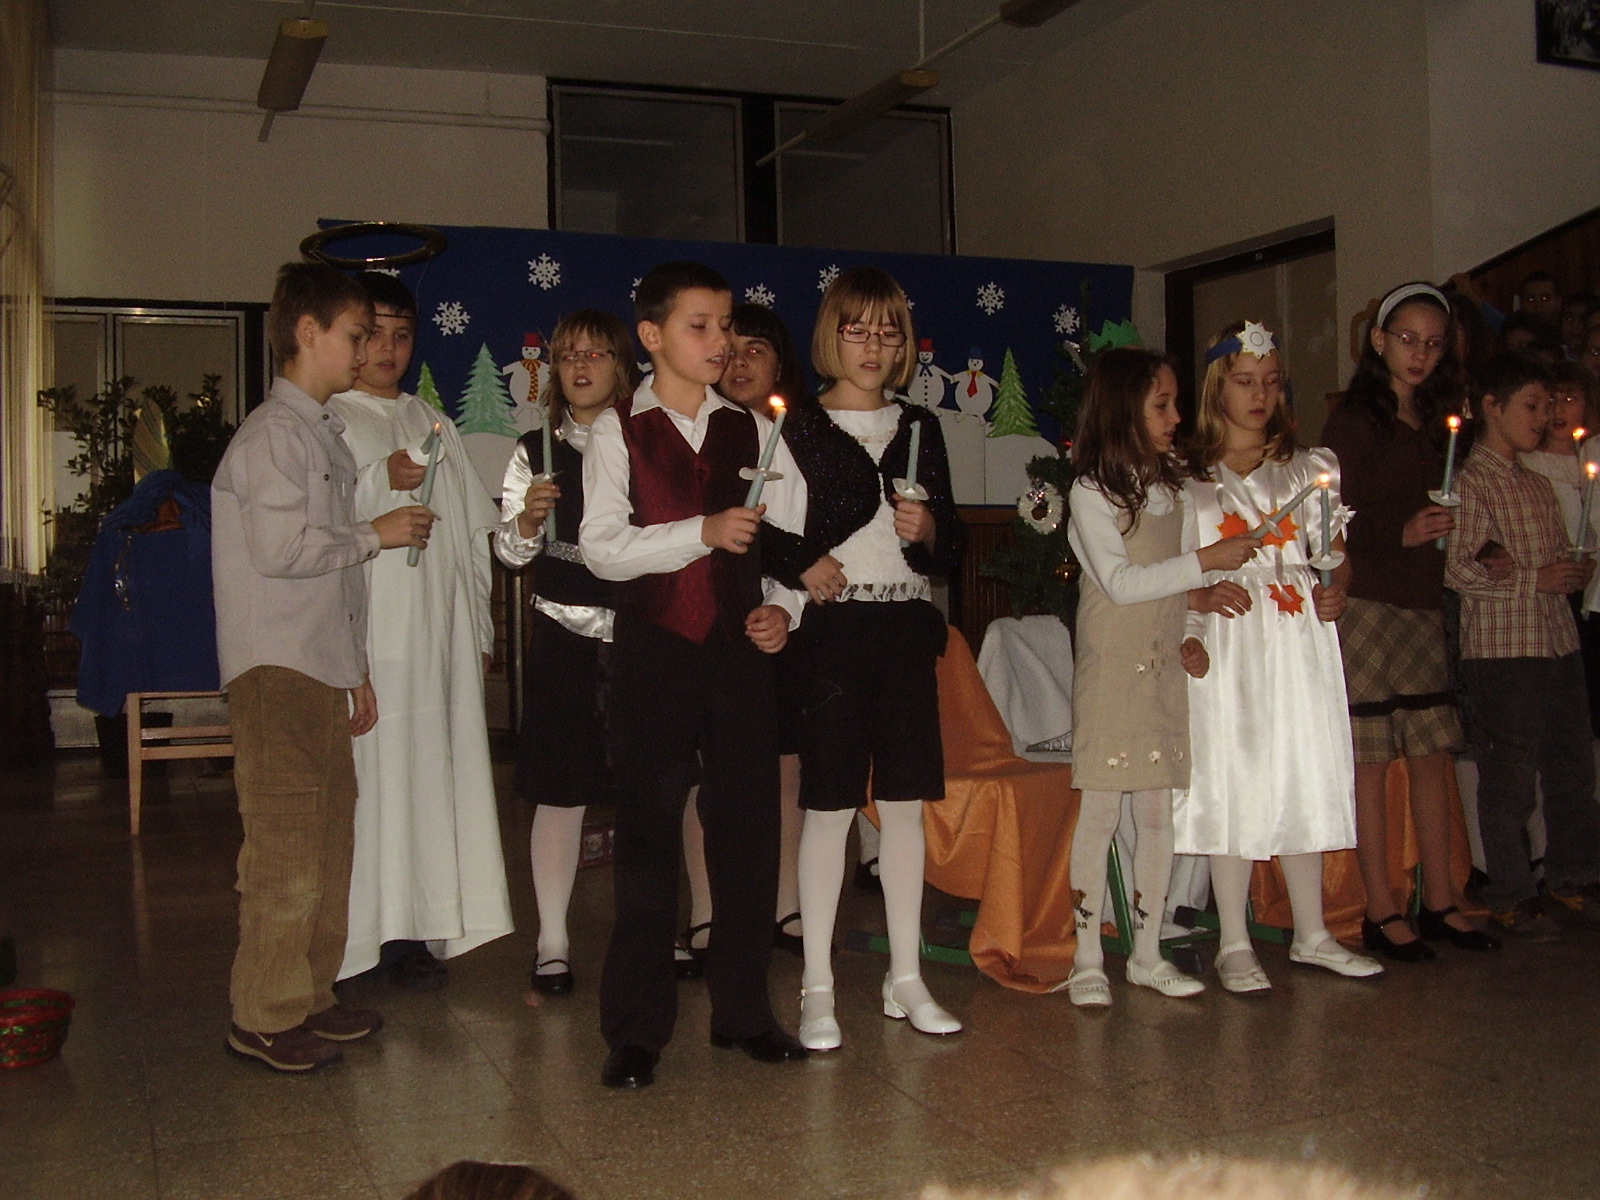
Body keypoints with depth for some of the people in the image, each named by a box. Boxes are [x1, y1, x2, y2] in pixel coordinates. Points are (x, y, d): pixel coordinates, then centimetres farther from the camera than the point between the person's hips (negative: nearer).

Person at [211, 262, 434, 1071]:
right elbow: (281, 548, -20)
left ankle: (309, 997, 21)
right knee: (286, 845, -6)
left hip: (322, 669, 9)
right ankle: (263, 1018, 3)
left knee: (327, 837, 11)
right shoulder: (274, 433, -9)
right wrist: (378, 534, -7)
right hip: (277, 670, -9)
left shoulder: (322, 434, 19)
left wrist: (356, 669, 19)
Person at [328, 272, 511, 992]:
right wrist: (380, 482, -20)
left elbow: (470, 533, 20)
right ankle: (369, 930, -3)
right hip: (364, 628, -5)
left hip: (440, 630, 5)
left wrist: (481, 627, 15)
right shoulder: (323, 423, 3)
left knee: (435, 765, 1)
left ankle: (413, 929, 7)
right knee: (371, 770, -8)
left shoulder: (434, 424, 21)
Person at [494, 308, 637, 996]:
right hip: (564, 636, 0)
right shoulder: (535, 453, 6)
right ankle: (552, 942, 14)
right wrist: (528, 518, -13)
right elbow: (509, 551, 5)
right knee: (561, 793, 2)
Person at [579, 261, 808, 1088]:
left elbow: (790, 536, 11)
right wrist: (701, 532, -19)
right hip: (653, 648, -3)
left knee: (749, 827, 6)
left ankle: (743, 1011, 21)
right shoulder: (618, 430, 2)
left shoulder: (753, 430, 11)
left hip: (739, 648, 3)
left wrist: (782, 606, -6)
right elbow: (602, 546, -9)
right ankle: (636, 1029, 12)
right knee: (647, 834, 2)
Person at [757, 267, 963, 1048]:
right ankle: (817, 988, 9)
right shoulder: (798, 428, 0)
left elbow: (951, 542, 14)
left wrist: (928, 529, -7)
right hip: (832, 630, -4)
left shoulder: (920, 428, 13)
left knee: (905, 803, 8)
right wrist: (802, 566, -22)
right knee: (829, 806, -1)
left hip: (907, 630, 4)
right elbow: (762, 536, -4)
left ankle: (905, 979, 19)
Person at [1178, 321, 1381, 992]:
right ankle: (1234, 944, 5)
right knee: (1231, 784, -3)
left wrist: (1335, 591, -6)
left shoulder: (1309, 468, 15)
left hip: (1300, 640, 3)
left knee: (1304, 780, 6)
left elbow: (1335, 552, 14)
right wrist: (1203, 594, -15)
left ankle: (1311, 936, 17)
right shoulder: (1188, 477, 5)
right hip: (1227, 641, -3)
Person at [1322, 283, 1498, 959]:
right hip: (1368, 605, -7)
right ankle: (1381, 914, 4)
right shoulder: (1353, 421, -4)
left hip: (1426, 607, 7)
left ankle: (1439, 903, 17)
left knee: (1433, 754, 9)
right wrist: (1401, 533, -21)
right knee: (1370, 760, -3)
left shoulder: (1437, 423, 17)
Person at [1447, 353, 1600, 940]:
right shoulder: (1471, 480, -7)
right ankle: (1509, 897, 9)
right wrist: (1533, 580, -17)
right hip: (1500, 648, -8)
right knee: (1509, 776, -2)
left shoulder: (1539, 485, 18)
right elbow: (1456, 567, -16)